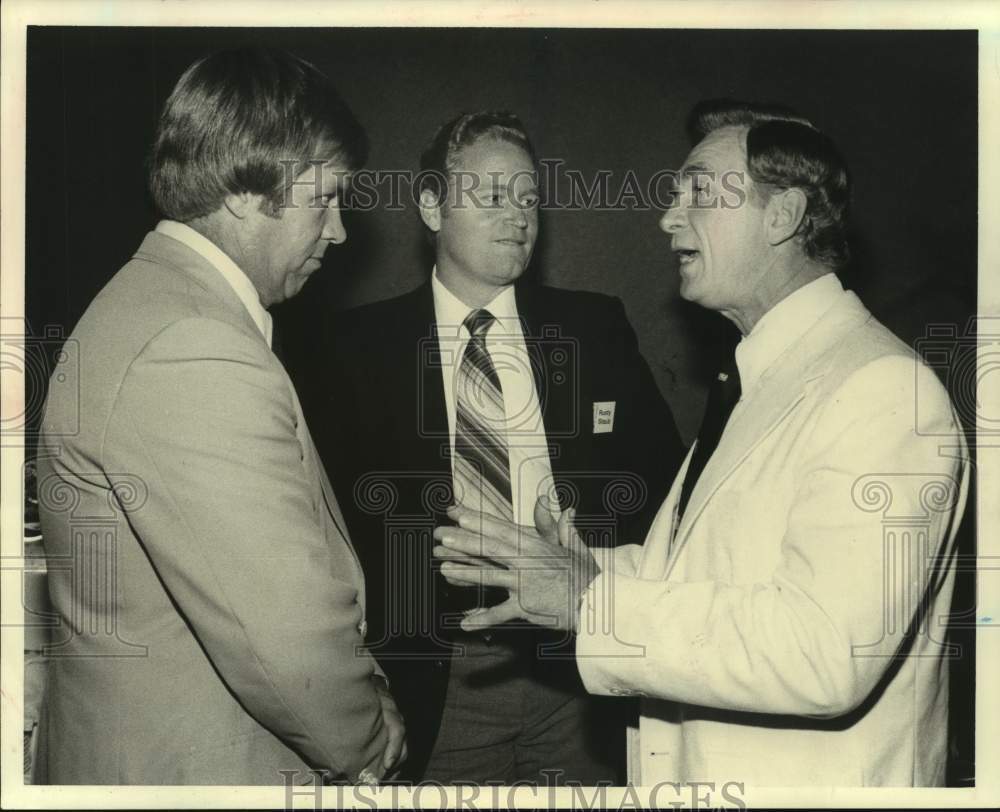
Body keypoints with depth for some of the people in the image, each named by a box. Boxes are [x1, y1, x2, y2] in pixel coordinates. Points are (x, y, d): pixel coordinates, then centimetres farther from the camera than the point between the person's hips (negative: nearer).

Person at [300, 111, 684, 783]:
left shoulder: (595, 327, 4)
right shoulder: (365, 344, 1)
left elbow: (663, 473, 7)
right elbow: (338, 504, 1)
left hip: (580, 675, 2)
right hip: (437, 685, -1)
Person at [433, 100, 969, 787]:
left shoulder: (883, 389, -21)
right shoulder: (756, 384, 10)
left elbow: (828, 651, -29)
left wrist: (594, 601, -25)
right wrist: (570, 574, -3)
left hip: (815, 781, -8)